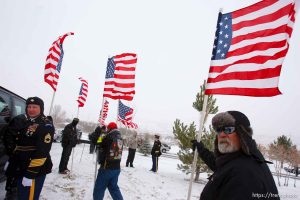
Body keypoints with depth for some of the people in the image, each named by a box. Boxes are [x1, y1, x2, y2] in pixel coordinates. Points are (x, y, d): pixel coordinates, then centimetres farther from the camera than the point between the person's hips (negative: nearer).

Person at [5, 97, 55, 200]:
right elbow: (9, 140, 18)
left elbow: (42, 151, -20)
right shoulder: (19, 120, 8)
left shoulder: (46, 126, -15)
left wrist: (30, 174, -22)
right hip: (18, 167, 7)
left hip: (36, 170, -7)